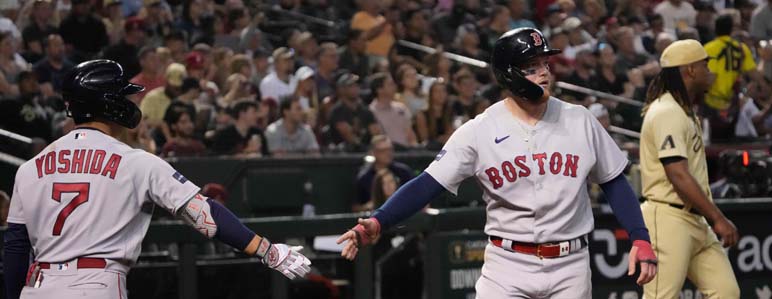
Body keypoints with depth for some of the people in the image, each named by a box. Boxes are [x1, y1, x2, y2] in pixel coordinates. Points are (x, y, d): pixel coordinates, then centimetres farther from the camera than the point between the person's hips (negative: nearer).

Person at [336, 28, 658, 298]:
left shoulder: (579, 121, 2)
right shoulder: (479, 131, -6)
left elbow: (614, 181, 10)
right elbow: (429, 184, -12)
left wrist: (640, 238, -2)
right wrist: (377, 222, -26)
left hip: (569, 266, 2)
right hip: (507, 264, -2)